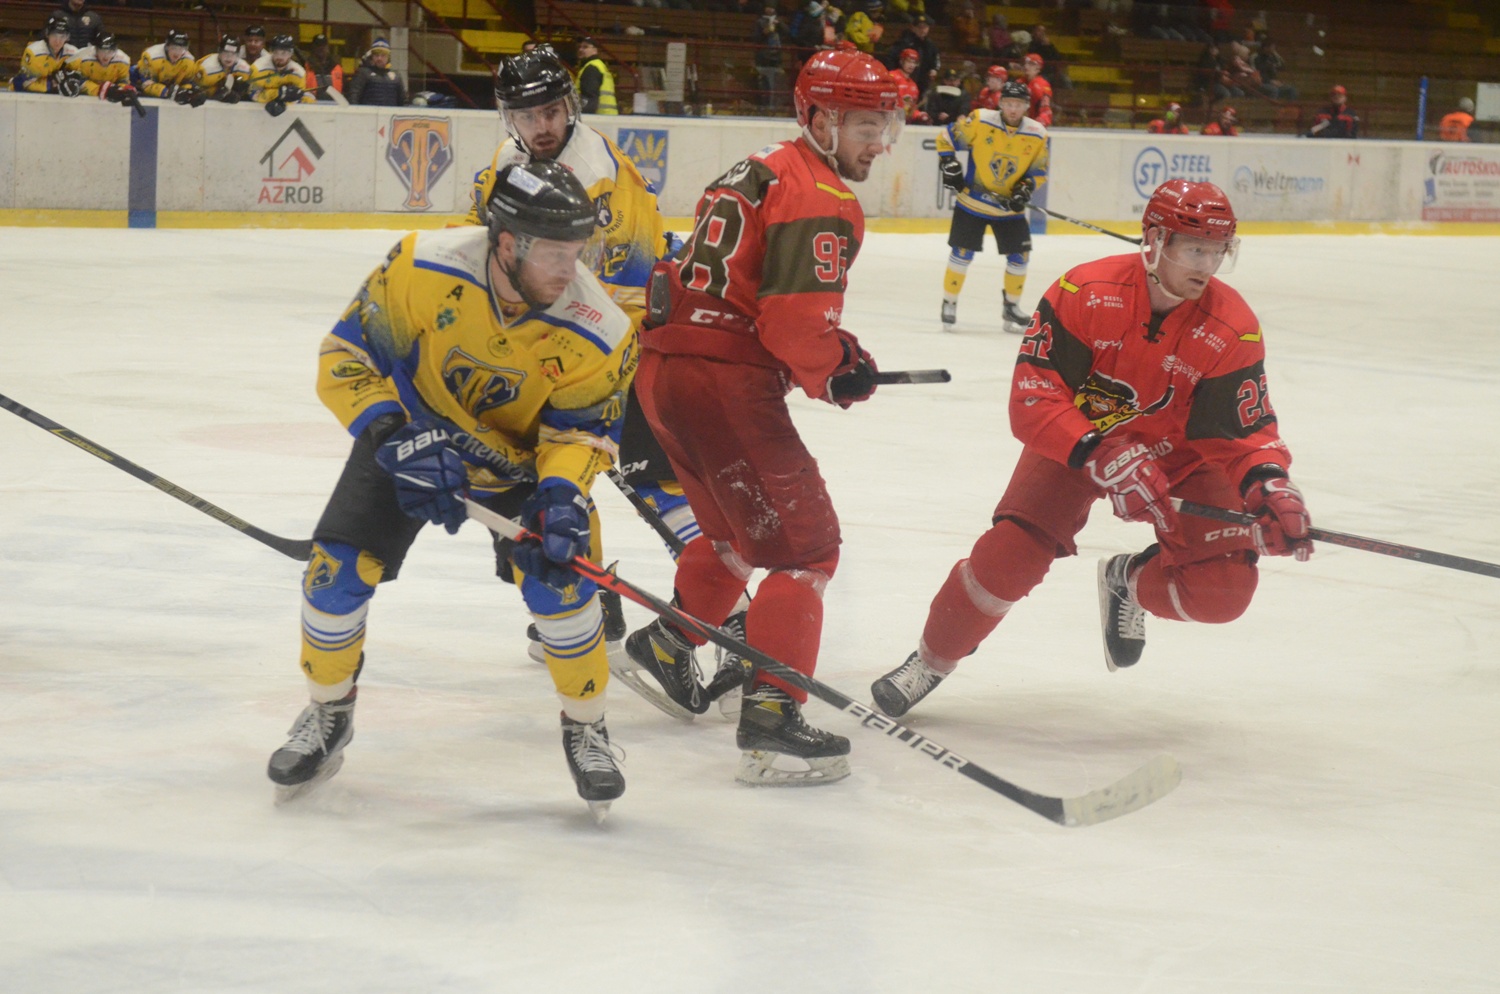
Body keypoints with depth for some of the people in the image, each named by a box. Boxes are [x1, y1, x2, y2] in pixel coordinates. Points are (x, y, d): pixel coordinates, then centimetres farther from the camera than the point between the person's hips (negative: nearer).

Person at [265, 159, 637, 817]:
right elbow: (345, 357, -23)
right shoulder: (422, 268, -32)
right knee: (339, 568, -11)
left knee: (558, 575, -19)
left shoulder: (596, 332, -28)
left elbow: (582, 430, -15)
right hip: (411, 432, 0)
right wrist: (397, 438, -37)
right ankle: (327, 715, 16)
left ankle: (586, 726, 7)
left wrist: (562, 493, -35)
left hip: (519, 454, 0)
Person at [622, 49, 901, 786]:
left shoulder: (758, 172, 21)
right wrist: (836, 370, 1)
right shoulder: (820, 201, -10)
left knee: (740, 527, 30)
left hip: (663, 366, 10)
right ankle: (771, 719, -14)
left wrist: (832, 350, 17)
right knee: (801, 542, -7)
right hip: (725, 384, -10)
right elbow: (797, 324, -20)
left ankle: (668, 641, 44)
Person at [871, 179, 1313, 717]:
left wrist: (1270, 485, -37)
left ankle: (1129, 583, 18)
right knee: (1009, 556, -18)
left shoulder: (1233, 329, -21)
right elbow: (1032, 400, -29)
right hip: (1075, 438, -2)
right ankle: (931, 661, 9)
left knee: (1225, 589, -16)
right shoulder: (1085, 294, -27)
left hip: (1178, 454, 2)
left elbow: (1245, 432, -16)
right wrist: (1103, 457, -42)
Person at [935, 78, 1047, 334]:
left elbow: (1039, 171, 4)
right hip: (972, 201, -3)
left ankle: (1011, 307, 19)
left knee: (1019, 256, 1)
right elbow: (946, 138, -6)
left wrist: (1025, 189, -13)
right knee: (962, 252, -5)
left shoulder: (1037, 135, -6)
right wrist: (949, 165, -14)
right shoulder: (980, 121, -14)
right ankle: (949, 304, 11)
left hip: (1010, 207, 3)